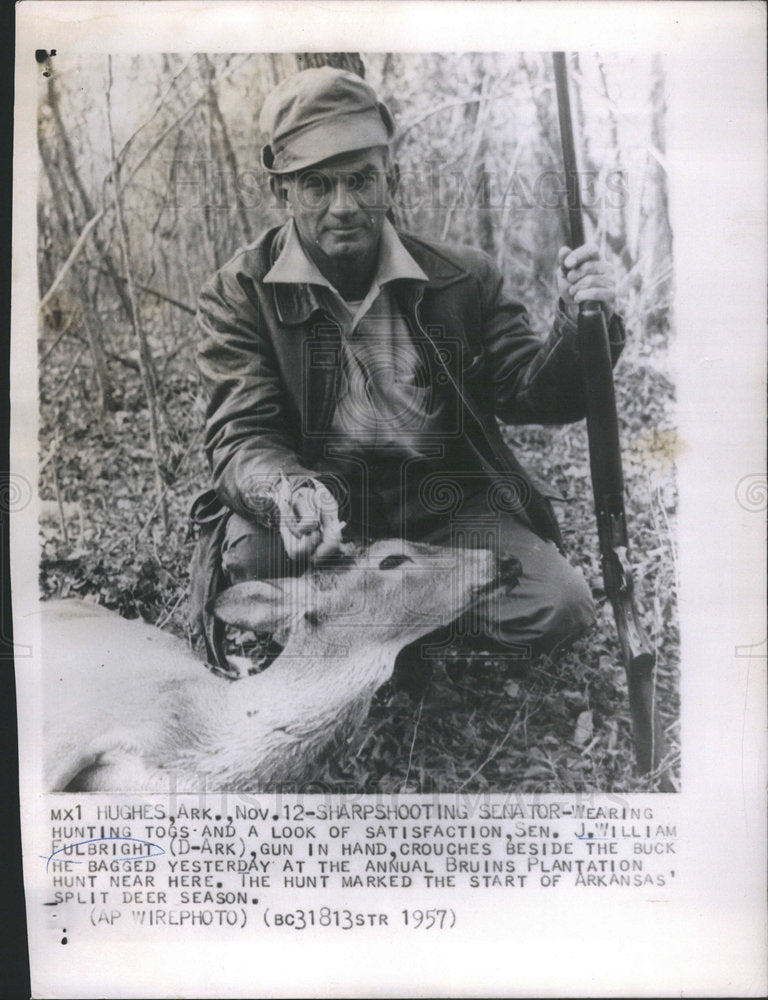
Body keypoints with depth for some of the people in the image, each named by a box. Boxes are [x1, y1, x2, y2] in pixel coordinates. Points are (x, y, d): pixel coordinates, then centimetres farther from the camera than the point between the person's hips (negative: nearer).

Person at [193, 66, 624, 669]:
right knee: (254, 553, -33)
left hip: (446, 503, 2)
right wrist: (288, 492, -34)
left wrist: (579, 331, -16)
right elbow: (242, 437, -10)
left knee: (558, 607, -18)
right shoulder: (238, 296, -1)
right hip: (320, 505, -1)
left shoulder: (465, 279, 5)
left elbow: (530, 394, 6)